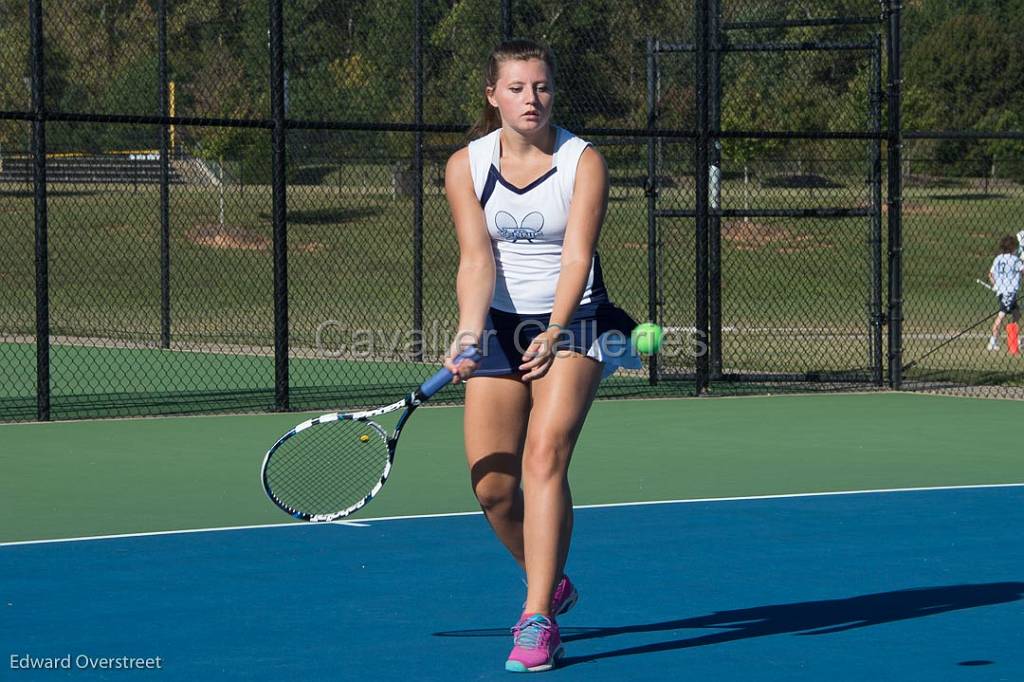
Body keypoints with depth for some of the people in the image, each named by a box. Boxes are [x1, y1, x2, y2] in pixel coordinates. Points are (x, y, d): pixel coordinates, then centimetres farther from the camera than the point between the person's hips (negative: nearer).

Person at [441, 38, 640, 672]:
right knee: (492, 483, -3)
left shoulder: (584, 161, -9)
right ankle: (551, 584, 26)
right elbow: (477, 258, -12)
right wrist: (469, 333, -29)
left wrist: (554, 332, -30)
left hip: (572, 324, -3)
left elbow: (577, 256, -17)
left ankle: (538, 620, -22)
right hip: (501, 328, 3)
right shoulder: (466, 165, -3)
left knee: (545, 452, -22)